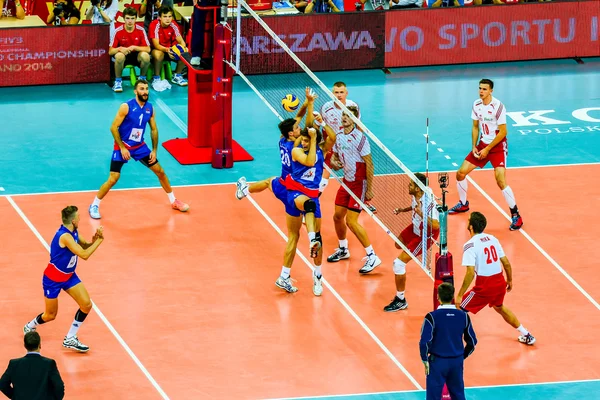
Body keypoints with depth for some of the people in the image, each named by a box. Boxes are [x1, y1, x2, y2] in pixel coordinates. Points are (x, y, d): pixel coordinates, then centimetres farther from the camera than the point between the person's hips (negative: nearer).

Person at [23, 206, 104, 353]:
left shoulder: (73, 232, -4)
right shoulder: (65, 236, -31)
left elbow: (86, 246, 4)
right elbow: (84, 255, -34)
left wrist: (94, 240, -17)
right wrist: (99, 240, -25)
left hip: (69, 276, 8)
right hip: (53, 279, -8)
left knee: (86, 305, -6)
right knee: (50, 315, 7)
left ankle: (70, 339, 7)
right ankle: (30, 327, 39)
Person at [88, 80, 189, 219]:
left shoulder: (150, 108, -2)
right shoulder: (126, 107, -19)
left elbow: (154, 130, 9)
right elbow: (113, 128, -17)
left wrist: (154, 150, 3)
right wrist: (122, 148, -20)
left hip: (139, 146, 5)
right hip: (122, 146, -5)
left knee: (160, 172, 9)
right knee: (113, 179, -13)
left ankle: (174, 202, 26)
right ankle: (94, 206, 4)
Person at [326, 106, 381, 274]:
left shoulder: (359, 138, -19)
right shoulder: (339, 137, 3)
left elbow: (369, 164, -17)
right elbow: (335, 154, 18)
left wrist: (369, 189, -17)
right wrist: (334, 162, -8)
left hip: (359, 183, -8)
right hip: (346, 181, 8)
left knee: (351, 222, -13)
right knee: (338, 216, 14)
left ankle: (372, 257, -5)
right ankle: (343, 249, 36)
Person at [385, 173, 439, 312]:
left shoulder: (427, 203, -38)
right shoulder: (416, 196, -12)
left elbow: (436, 225, -47)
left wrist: (421, 214, -53)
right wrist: (402, 210, 4)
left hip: (425, 236, -10)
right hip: (415, 228, 10)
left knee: (399, 263, -14)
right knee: (399, 243, 37)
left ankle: (401, 301, -1)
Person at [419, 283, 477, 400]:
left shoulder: (432, 317, -14)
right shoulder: (463, 316, -2)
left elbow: (424, 342, -17)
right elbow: (472, 342, 6)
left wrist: (425, 360, -3)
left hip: (437, 362, -4)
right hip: (457, 362, 4)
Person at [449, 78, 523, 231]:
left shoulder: (498, 106, -20)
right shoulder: (476, 105, 0)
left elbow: (502, 132, -18)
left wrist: (487, 149, -17)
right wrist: (474, 147, -1)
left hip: (497, 146, -7)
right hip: (482, 145, 7)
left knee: (501, 181, -21)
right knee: (461, 173, 5)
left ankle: (516, 215, -11)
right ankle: (463, 204, 29)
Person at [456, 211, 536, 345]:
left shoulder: (470, 245, -15)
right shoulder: (492, 239, 4)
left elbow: (470, 273, -22)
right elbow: (506, 263, 9)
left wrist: (460, 295, -18)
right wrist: (509, 280, 26)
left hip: (484, 286, -7)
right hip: (500, 282, 7)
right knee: (499, 307, 35)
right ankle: (526, 335, 41)